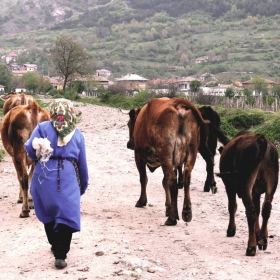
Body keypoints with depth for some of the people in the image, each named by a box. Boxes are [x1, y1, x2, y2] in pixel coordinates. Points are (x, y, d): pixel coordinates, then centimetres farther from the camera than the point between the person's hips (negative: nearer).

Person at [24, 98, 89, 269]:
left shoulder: (43, 127, 5)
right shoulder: (77, 134, 10)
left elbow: (29, 149, -6)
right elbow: (83, 164, 13)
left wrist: (38, 151, 16)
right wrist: (83, 185, 23)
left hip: (45, 177, 1)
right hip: (68, 179, -1)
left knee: (48, 213, 19)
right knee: (67, 214, 0)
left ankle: (55, 245, 33)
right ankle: (60, 255, -9)